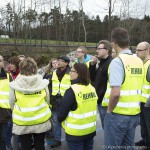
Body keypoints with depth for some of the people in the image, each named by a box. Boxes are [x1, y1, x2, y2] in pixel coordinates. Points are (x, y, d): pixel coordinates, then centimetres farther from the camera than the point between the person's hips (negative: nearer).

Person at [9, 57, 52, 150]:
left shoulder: (15, 85, -14)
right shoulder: (43, 83, -10)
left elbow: (12, 104, -3)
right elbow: (47, 101, 1)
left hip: (22, 122, -1)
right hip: (41, 120, 1)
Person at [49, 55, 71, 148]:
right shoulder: (54, 73, 9)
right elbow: (50, 86, 14)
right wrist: (50, 98, 8)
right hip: (55, 100, 5)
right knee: (56, 120, 11)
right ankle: (57, 140, 23)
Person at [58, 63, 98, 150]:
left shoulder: (72, 91, -21)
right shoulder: (92, 88, 1)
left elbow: (62, 112, -16)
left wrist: (60, 119, 3)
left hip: (76, 132, -6)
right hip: (91, 129, 6)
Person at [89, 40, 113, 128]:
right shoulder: (102, 62, 14)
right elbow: (93, 79, 16)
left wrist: (104, 98, -21)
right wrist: (92, 65, 3)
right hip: (100, 100, 9)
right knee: (105, 125, 19)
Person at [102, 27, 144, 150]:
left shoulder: (117, 61, -18)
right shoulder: (139, 61, 5)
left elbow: (115, 93, -26)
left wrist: (109, 110, -11)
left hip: (118, 115, -7)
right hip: (134, 114, 7)